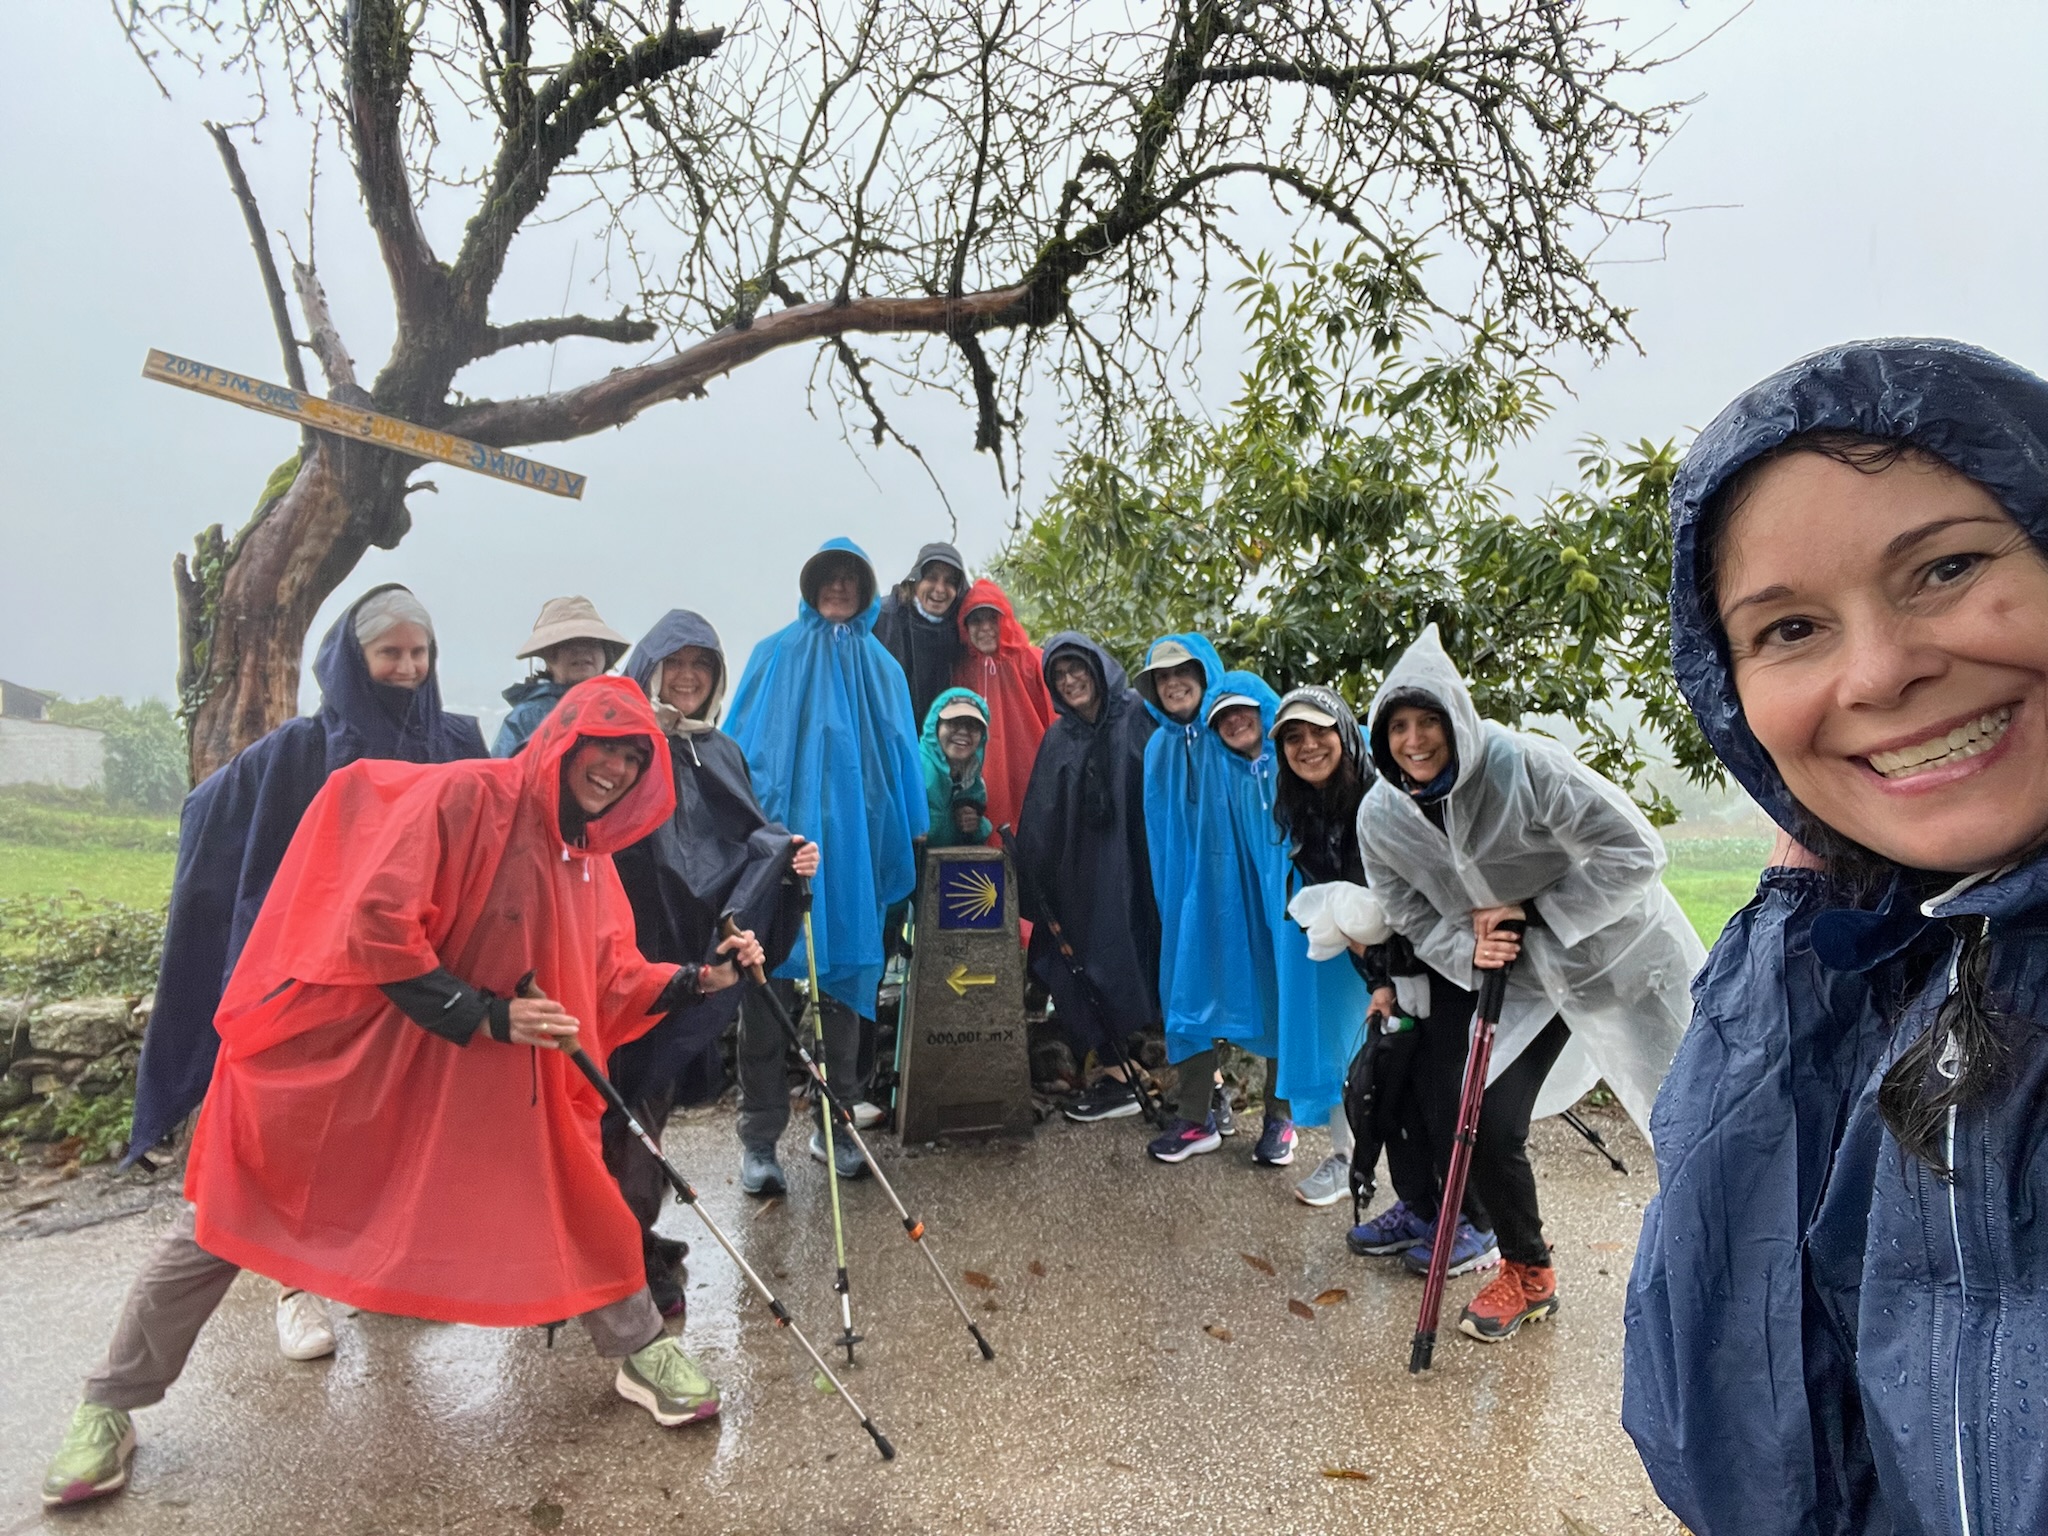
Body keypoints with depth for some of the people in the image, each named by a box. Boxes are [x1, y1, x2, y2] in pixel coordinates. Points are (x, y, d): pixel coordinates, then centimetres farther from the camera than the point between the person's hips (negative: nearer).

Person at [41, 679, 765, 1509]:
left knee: (575, 1194, 5)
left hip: (495, 1077, 6)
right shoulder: (468, 794, -20)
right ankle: (109, 1407, 32)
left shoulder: (592, 860, 4)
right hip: (352, 1054, -5)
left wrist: (698, 979, -7)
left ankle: (640, 1351, 27)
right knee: (229, 1216, 7)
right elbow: (374, 923, -23)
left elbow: (612, 983, 8)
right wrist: (483, 1014, -22)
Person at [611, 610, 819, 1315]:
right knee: (630, 1094, -3)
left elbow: (748, 841, 12)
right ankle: (631, 1256, 9)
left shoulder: (721, 755, 14)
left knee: (657, 1094, 14)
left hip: (692, 958, 5)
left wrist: (786, 854, -9)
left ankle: (636, 1234, 28)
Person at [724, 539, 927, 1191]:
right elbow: (741, 743, 5)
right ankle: (758, 1140, 7)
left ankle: (835, 1126, 19)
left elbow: (902, 754, 15)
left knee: (845, 981, 7)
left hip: (854, 842, 2)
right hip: (778, 837, -2)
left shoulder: (883, 668, 14)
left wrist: (911, 832, 8)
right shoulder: (774, 656, 8)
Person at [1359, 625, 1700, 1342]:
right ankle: (1527, 1274, 24)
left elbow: (1635, 851, -24)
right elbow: (1416, 921, -1)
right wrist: (1468, 951, -21)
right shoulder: (1379, 817, -13)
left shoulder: (1524, 764, -29)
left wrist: (1535, 912, -26)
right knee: (1489, 1126, -2)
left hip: (1621, 950, -4)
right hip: (1527, 980, 4)